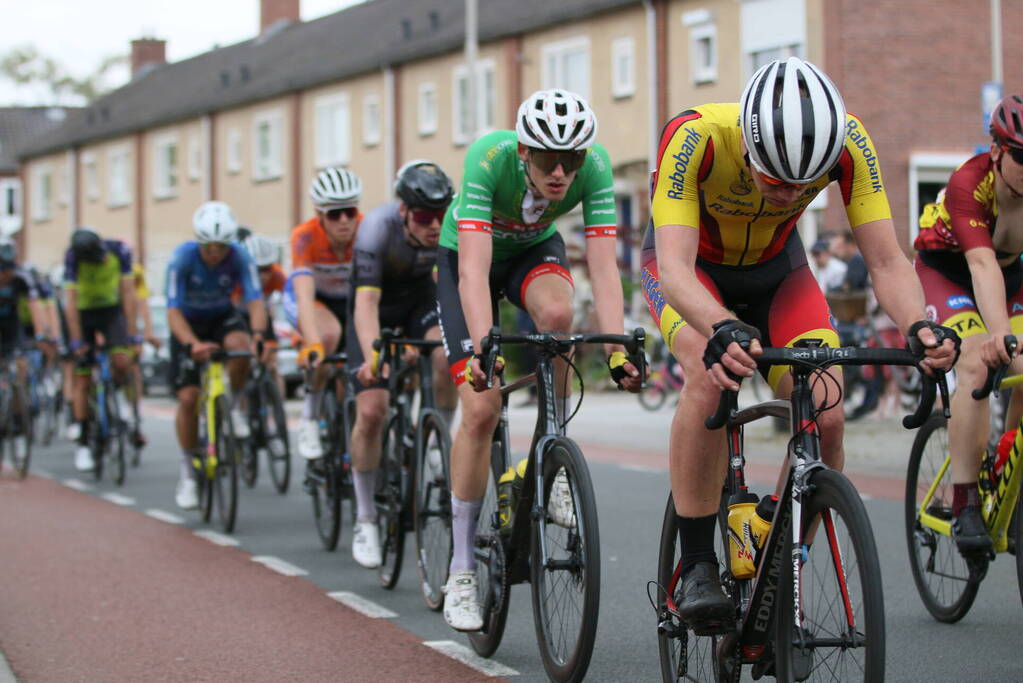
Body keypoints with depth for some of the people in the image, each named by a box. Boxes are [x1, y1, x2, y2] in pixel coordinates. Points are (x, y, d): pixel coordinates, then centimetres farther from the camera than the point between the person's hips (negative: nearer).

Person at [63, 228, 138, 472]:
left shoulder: (119, 251, -21)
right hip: (83, 314, -1)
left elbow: (128, 293, -17)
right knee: (83, 380, -4)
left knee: (122, 361, -27)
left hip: (112, 310, 1)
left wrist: (131, 332, -19)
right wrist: (76, 340, -27)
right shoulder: (73, 257, -24)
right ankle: (82, 445, 3)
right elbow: (70, 300, -24)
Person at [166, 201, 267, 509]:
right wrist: (191, 344, -50)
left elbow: (255, 300, -32)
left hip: (223, 318, 1)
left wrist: (258, 334, -52)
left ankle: (233, 406, -6)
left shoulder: (239, 257, -24)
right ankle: (187, 472, 4)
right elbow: (174, 311, -32)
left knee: (240, 346, -35)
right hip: (189, 323, -1)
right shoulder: (183, 258, -27)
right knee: (188, 397, -12)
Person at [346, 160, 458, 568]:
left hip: (420, 299, 2)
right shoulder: (377, 228, -34)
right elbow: (366, 302, -40)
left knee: (448, 355, -31)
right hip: (378, 308, -2)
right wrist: (372, 357, -54)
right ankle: (365, 521, 2)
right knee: (371, 411, -13)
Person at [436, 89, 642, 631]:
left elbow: (603, 266, -33)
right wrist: (481, 348, -56)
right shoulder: (488, 159, -37)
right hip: (465, 256, -2)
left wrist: (617, 348, -47)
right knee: (481, 409, -14)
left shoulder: (595, 165, -29)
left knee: (556, 310, -36)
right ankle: (461, 569, -1)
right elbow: (474, 269, -43)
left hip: (534, 249, 2)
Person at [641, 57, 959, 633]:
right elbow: (674, 266, -45)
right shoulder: (694, 137, -38)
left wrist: (920, 325, -50)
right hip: (693, 266, -2)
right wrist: (723, 330, -65)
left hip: (775, 267, 3)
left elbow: (887, 261, -29)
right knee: (713, 376, -34)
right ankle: (697, 567, -21)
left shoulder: (848, 142, -30)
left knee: (826, 417, -19)